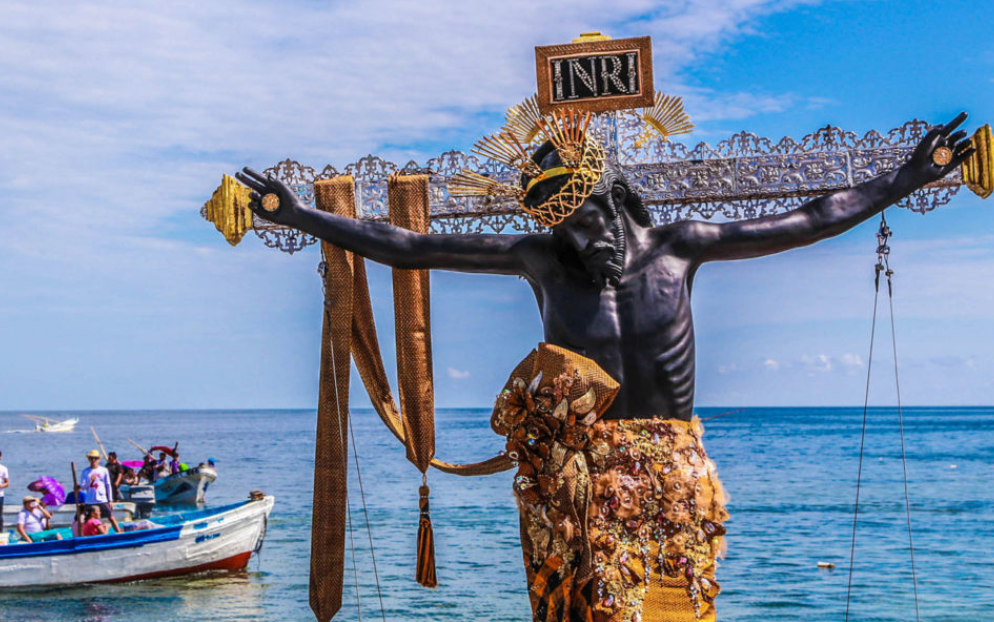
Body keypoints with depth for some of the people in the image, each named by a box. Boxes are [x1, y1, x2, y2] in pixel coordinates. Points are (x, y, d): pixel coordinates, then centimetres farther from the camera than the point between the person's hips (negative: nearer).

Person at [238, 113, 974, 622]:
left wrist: (906, 178, 6)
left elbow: (807, 223, 7)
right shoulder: (541, 259, 2)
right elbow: (409, 248, 2)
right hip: (575, 476, -1)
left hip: (671, 474, 1)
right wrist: (304, 216, 0)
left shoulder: (677, 247, 4)